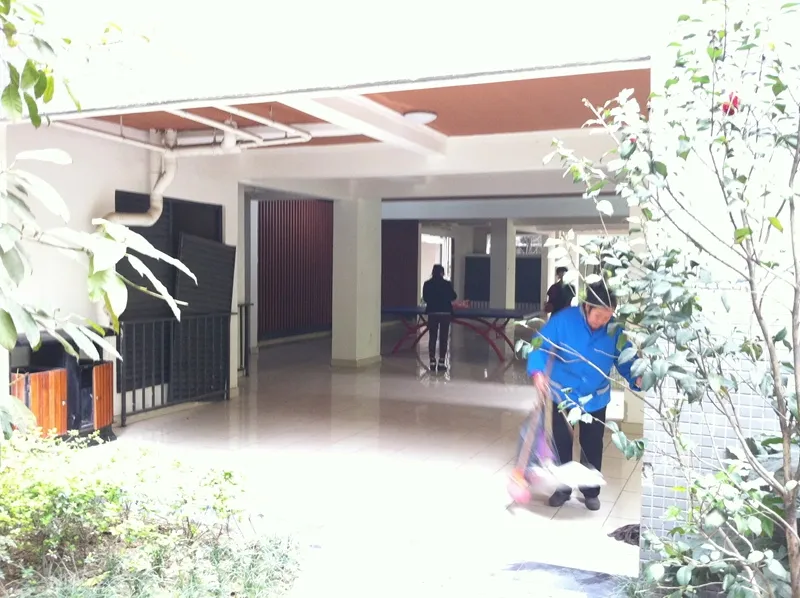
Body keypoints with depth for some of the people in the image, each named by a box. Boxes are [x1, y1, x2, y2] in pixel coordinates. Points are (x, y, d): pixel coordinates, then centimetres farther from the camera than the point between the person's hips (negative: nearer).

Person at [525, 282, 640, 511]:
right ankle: (562, 488, 28)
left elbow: (625, 359, -6)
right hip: (563, 394, -1)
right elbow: (540, 345, -19)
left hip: (596, 398, 1)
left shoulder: (615, 329, -14)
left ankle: (591, 491, 29)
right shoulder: (563, 319, -22)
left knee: (592, 445, 12)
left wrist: (636, 378, -26)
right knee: (561, 443, 11)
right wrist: (537, 371, -35)